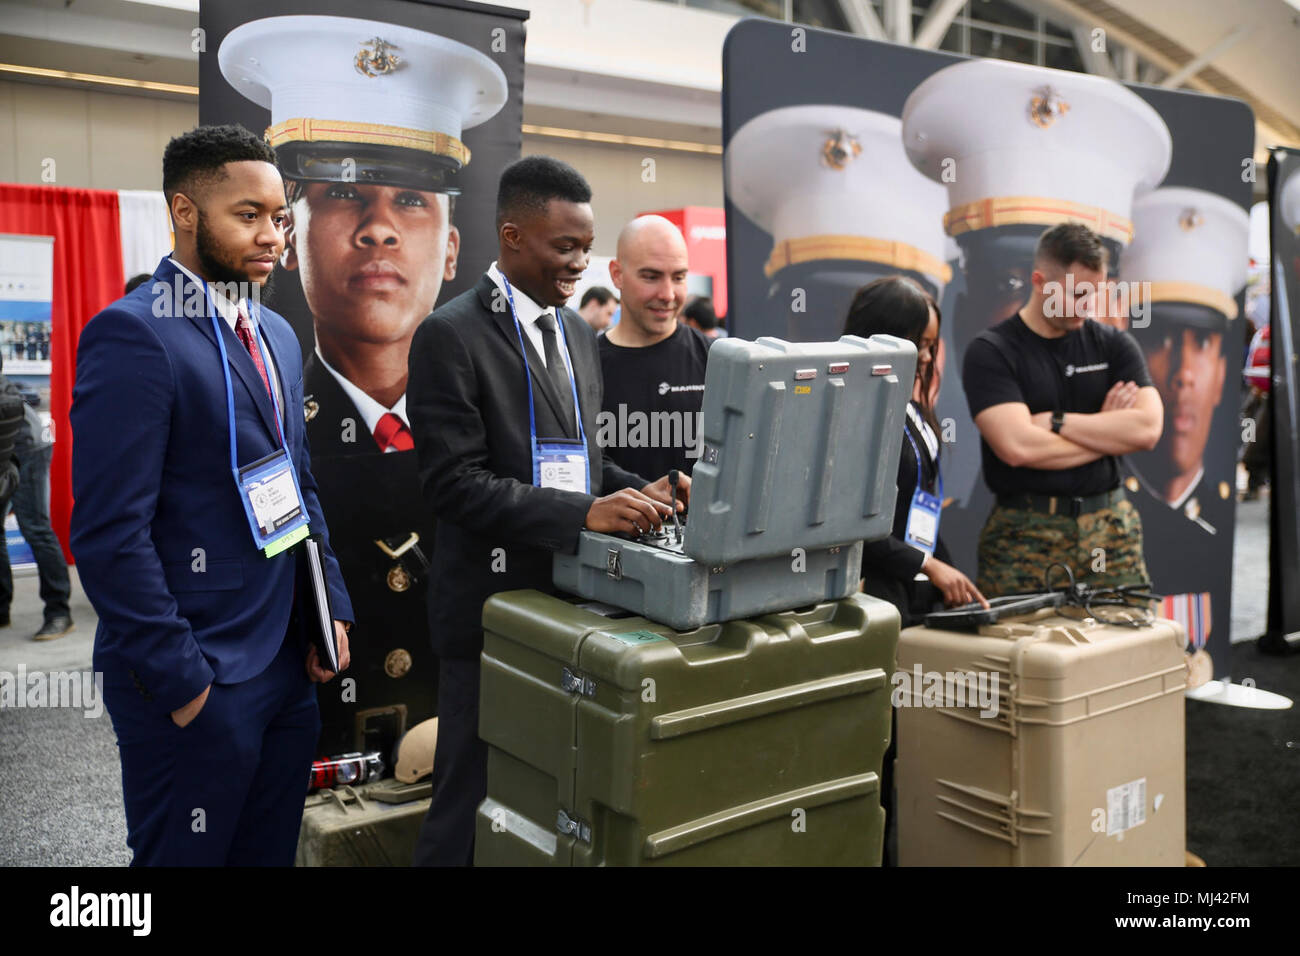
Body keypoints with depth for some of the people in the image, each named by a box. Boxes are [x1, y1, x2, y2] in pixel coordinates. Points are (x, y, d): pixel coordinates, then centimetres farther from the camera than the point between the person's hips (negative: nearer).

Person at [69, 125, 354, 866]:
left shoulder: (277, 335, 12)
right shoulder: (134, 333, -14)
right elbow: (111, 533, -18)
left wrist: (331, 607, 9)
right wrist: (180, 681, -16)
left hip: (289, 667, 8)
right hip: (194, 684, -7)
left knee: (270, 854, 17)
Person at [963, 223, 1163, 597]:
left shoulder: (1113, 344, 9)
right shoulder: (991, 352, -4)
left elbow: (1148, 428, -4)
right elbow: (1018, 447, -17)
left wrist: (1057, 422, -10)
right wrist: (1108, 430, -4)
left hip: (1110, 528, 4)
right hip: (1024, 536, -3)